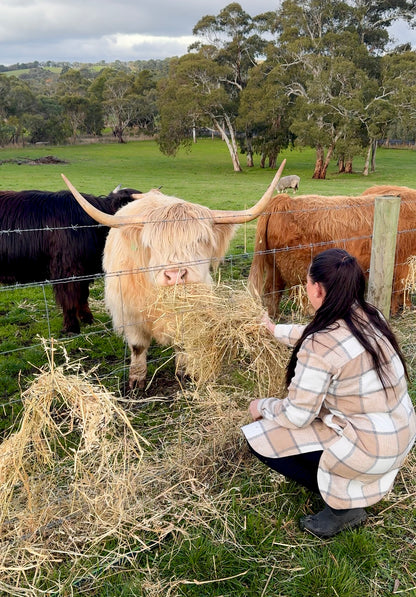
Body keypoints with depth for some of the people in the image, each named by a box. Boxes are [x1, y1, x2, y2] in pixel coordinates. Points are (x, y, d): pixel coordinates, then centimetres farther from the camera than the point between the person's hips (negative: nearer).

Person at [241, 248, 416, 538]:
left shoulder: (319, 348, -26)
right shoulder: (371, 315, -2)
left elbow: (297, 415, -17)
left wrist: (262, 406, 3)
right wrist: (277, 330, 29)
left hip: (372, 451, -8)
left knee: (260, 437, -1)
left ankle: (343, 504, 5)